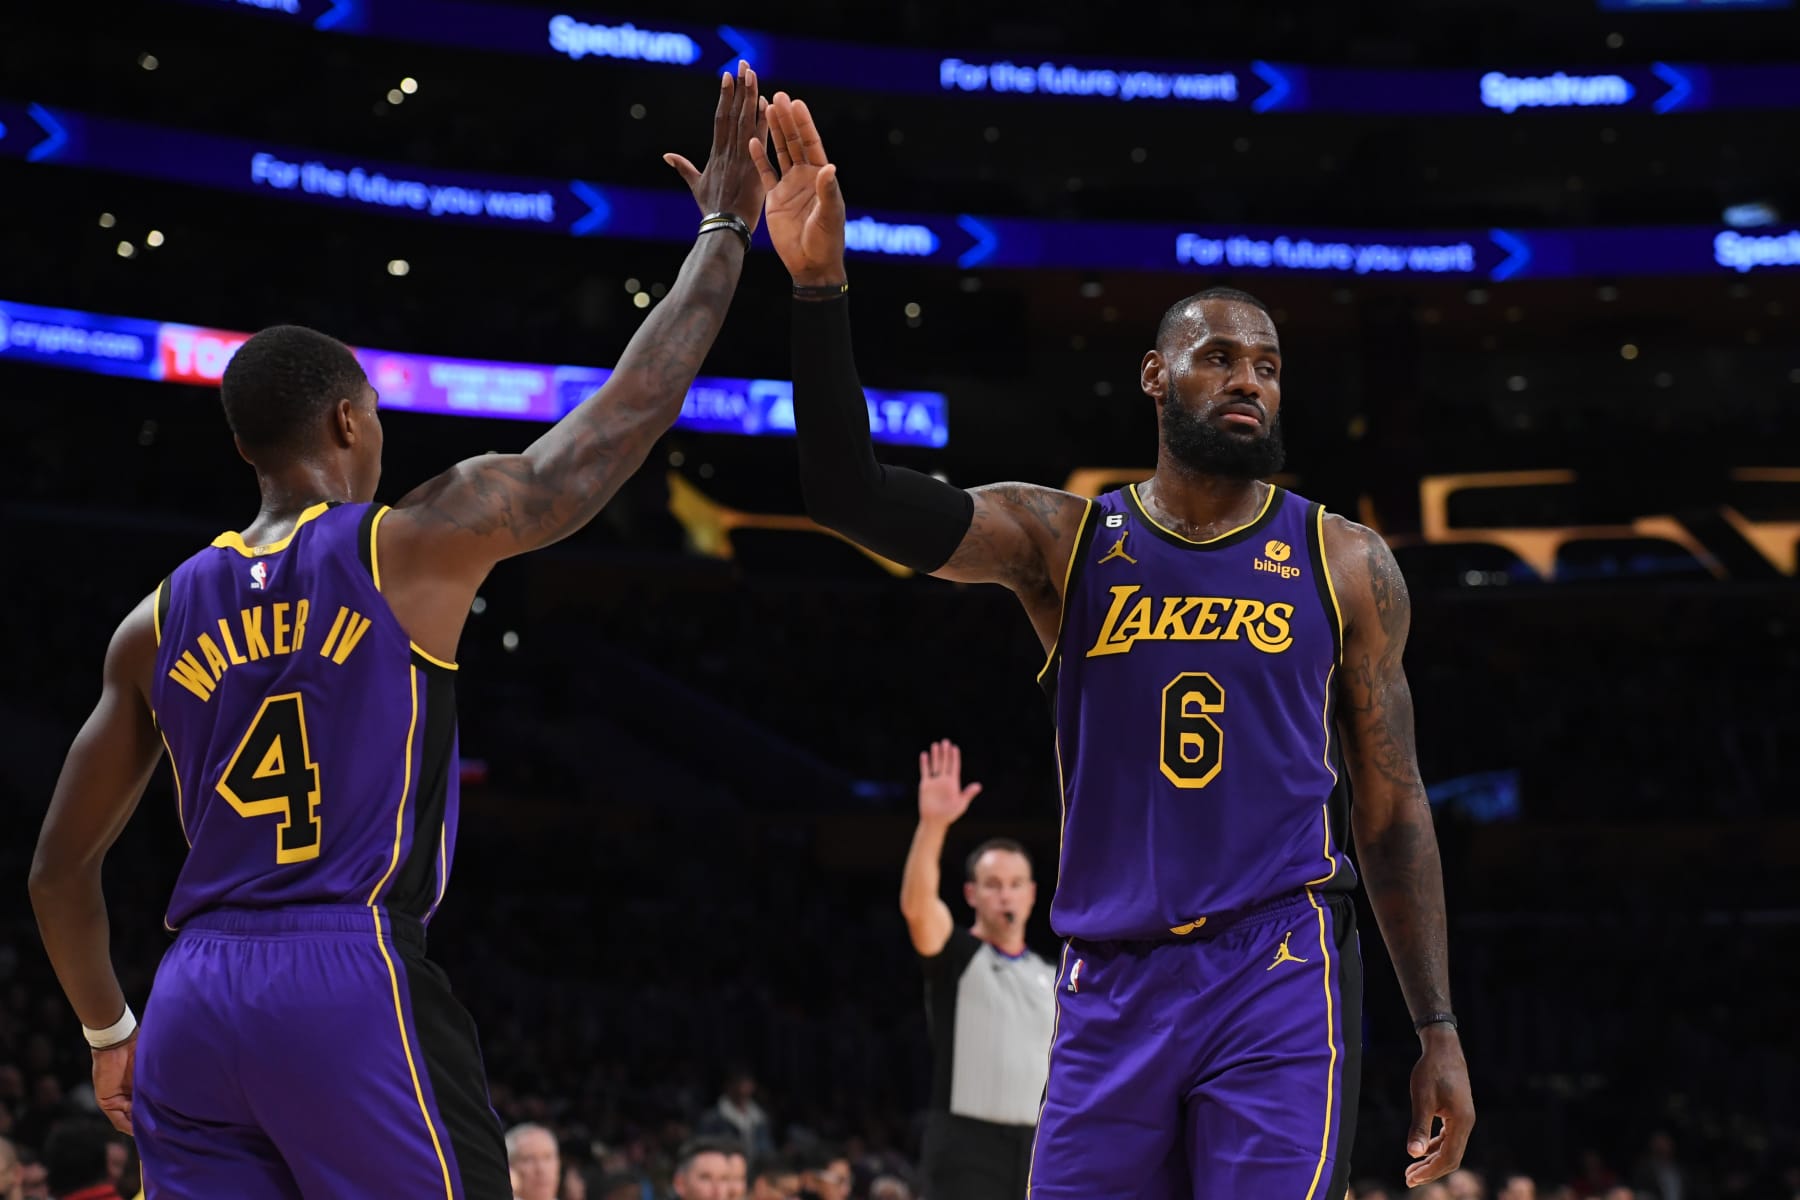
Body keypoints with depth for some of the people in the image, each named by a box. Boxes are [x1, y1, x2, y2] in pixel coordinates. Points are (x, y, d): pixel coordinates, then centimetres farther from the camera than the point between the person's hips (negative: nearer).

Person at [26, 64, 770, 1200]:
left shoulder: (159, 621, 14)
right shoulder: (415, 548, 0)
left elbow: (60, 867, 18)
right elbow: (629, 412, 5)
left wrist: (108, 1033, 31)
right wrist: (725, 229, 16)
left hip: (195, 1000, 5)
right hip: (353, 979, -5)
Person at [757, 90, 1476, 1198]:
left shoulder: (1346, 566, 7)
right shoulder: (1062, 542, 7)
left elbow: (1394, 809, 9)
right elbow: (851, 492, -6)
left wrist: (1439, 1032, 5)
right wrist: (821, 287, -17)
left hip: (1279, 981, -1)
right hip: (1111, 989, 1)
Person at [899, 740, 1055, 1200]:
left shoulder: (1050, 979, 16)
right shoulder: (956, 957, 0)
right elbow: (915, 906, -21)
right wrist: (933, 824, -35)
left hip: (1037, 1150, 5)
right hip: (967, 1145, -5)